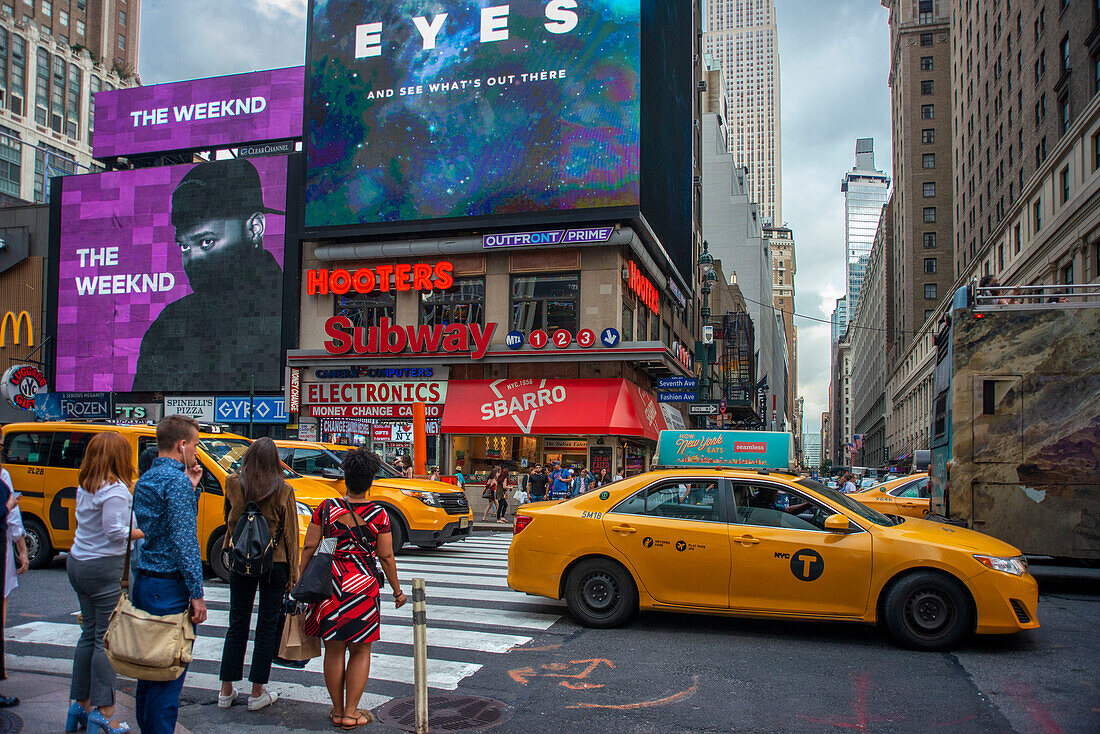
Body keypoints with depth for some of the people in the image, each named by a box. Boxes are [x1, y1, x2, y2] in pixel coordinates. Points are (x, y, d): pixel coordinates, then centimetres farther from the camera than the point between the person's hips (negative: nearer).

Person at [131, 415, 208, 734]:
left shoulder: (144, 481, 13)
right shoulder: (177, 481, -16)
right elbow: (184, 540, -21)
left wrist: (191, 487, 10)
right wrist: (197, 594, -18)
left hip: (144, 583, 10)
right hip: (170, 588, -10)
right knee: (168, 675, -3)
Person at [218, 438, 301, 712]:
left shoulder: (233, 484, -6)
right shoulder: (283, 491, -11)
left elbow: (229, 520, 11)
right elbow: (290, 534, -5)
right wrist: (293, 571, 2)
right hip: (274, 564, -2)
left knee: (237, 624, 13)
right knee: (267, 626, 7)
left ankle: (226, 691, 21)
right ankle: (257, 693, 14)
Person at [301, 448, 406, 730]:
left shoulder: (326, 509, -1)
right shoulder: (378, 514, -6)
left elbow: (309, 547, 0)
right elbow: (386, 557, -2)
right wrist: (397, 592, 8)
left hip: (330, 585, 2)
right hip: (363, 585, -2)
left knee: (334, 650, 13)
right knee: (360, 651, 10)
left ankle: (337, 711, 22)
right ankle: (351, 713, 11)